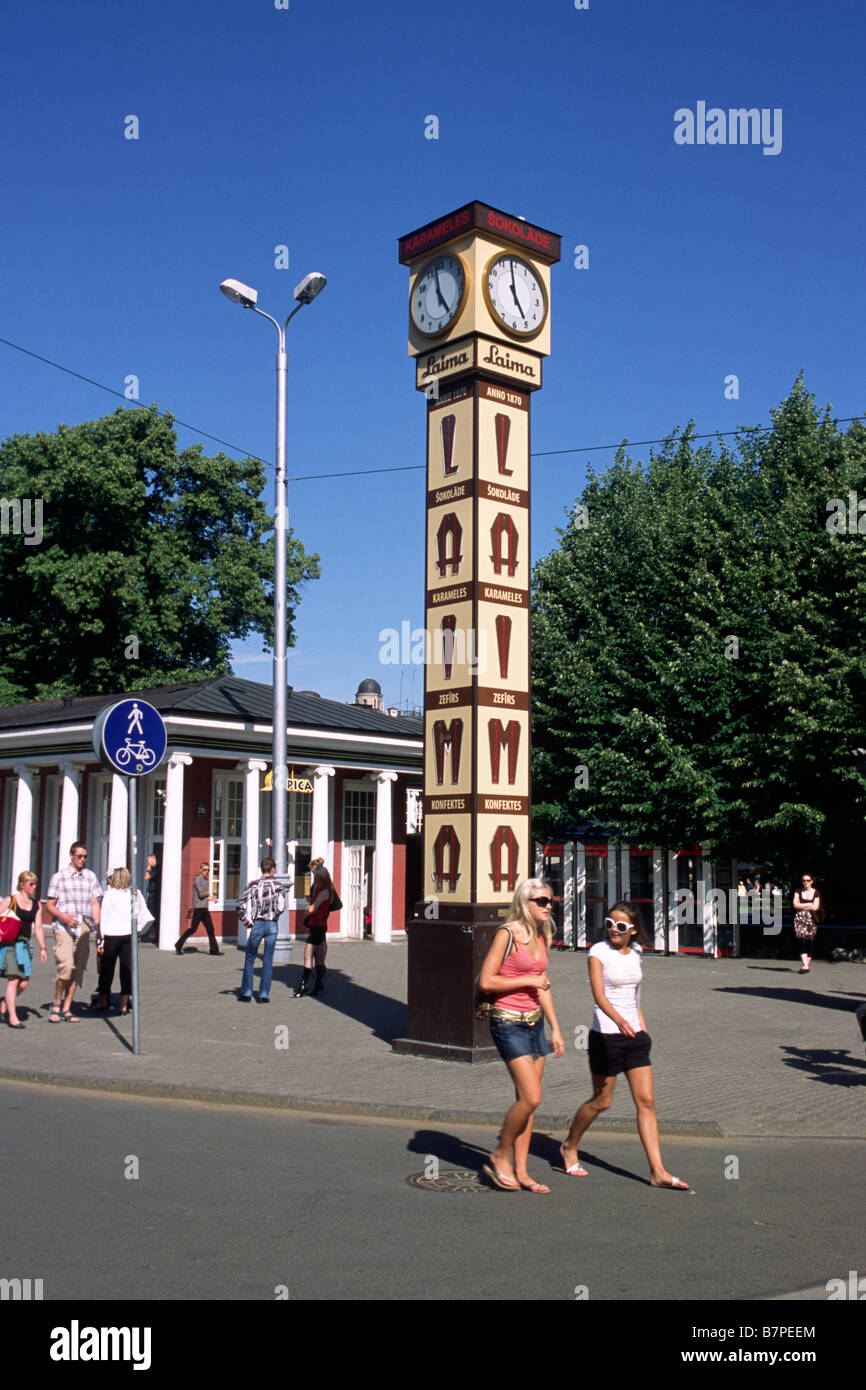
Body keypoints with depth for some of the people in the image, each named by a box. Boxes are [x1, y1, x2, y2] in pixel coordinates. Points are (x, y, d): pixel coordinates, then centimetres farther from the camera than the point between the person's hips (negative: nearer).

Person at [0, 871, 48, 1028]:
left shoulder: (36, 904, 12)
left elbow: (38, 927, 13)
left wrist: (42, 948, 8)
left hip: (25, 944, 5)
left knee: (23, 983, 1)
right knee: (13, 980, -10)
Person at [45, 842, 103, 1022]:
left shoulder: (91, 877, 12)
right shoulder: (59, 877, 4)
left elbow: (95, 903, 11)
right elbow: (49, 905, 4)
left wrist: (98, 928, 2)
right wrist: (64, 916, -13)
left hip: (84, 928, 3)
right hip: (63, 928, -3)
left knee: (78, 969, 2)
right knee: (66, 966, -17)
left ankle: (66, 1009, 10)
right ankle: (56, 1004, 1)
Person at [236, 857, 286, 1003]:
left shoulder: (254, 885, -2)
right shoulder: (277, 886, 0)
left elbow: (241, 903, -11)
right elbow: (281, 907, -8)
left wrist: (247, 919, -1)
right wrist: (273, 915, 10)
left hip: (257, 924, -1)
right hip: (272, 925, 1)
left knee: (249, 959, 11)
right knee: (268, 961, 7)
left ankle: (246, 993, 11)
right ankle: (264, 994, 6)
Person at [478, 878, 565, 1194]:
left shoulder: (541, 937, 11)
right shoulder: (507, 934, -12)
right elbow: (486, 982, -14)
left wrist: (555, 1029, 17)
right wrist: (527, 981, -13)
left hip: (535, 1022, 8)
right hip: (508, 1023, -8)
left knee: (527, 1100, 8)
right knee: (531, 1097, -13)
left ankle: (520, 1171, 15)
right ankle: (500, 1156, 7)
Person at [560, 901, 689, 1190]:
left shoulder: (635, 953, 9)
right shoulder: (599, 952, -9)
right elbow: (599, 994, -23)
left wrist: (642, 1026, 17)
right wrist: (619, 1020, -39)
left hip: (634, 1034, 5)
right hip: (606, 1034, -5)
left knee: (646, 1101, 0)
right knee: (601, 1101, 4)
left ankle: (658, 1171, 1)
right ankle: (569, 1148, 28)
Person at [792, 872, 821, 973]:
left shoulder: (816, 893, 6)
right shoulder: (798, 891, 10)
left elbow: (815, 907, -4)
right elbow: (795, 904, -1)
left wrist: (802, 906, -3)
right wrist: (808, 905, -3)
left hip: (811, 919, 0)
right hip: (800, 919, 0)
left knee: (809, 943, 1)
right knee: (802, 941, -14)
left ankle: (807, 964, 9)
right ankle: (805, 966, -21)